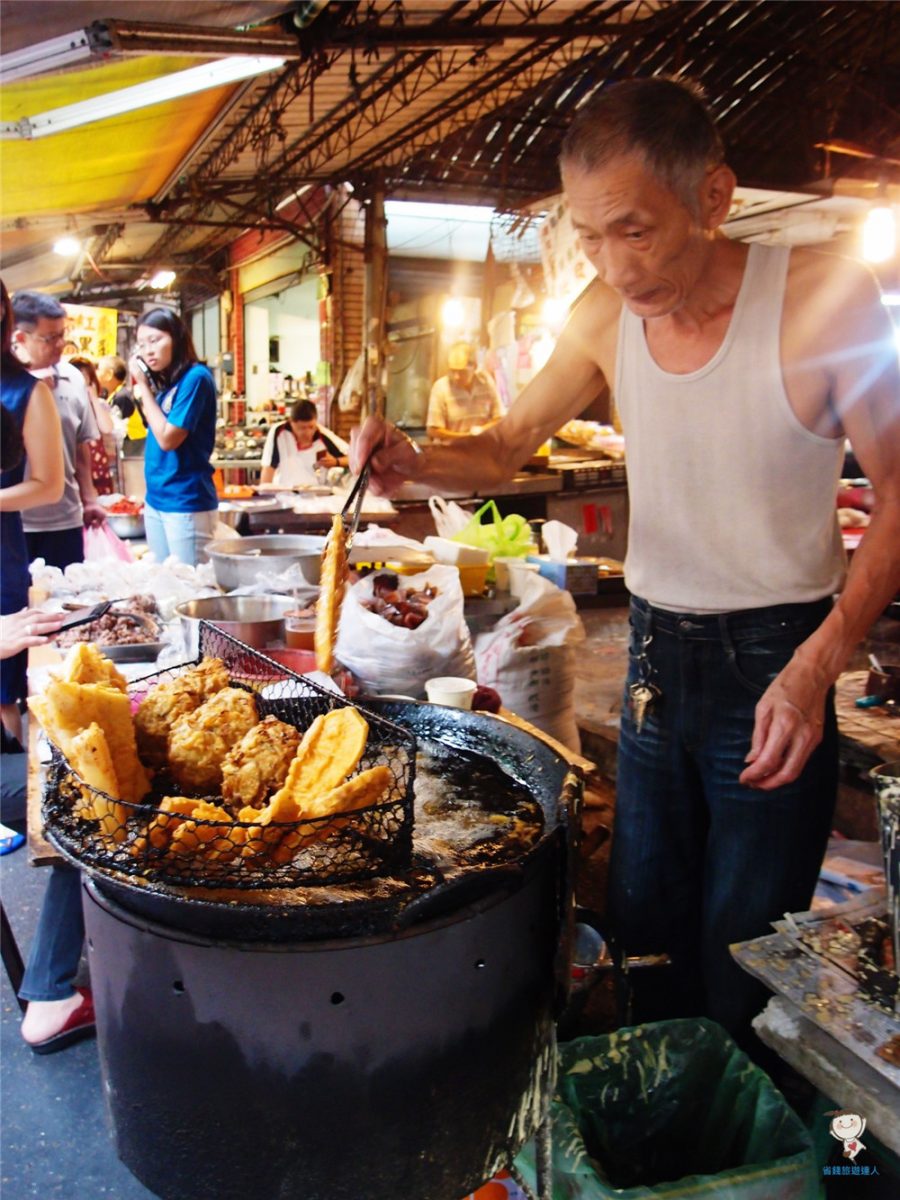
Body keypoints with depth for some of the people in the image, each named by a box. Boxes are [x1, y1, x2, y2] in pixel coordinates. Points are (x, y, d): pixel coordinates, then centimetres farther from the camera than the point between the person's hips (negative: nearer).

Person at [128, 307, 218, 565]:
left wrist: (143, 386, -8)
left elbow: (168, 438, -15)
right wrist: (141, 391, 5)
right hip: (156, 500, 8)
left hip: (186, 504, -8)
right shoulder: (164, 382, 12)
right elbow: (152, 429, 14)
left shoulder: (195, 377, -13)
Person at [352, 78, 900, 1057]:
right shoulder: (607, 314, -3)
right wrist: (414, 464, -16)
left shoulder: (820, 299, -17)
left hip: (774, 659, -4)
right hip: (655, 648, 5)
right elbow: (504, 449, 5)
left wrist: (817, 667, -19)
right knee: (643, 930, 18)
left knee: (741, 959, 8)